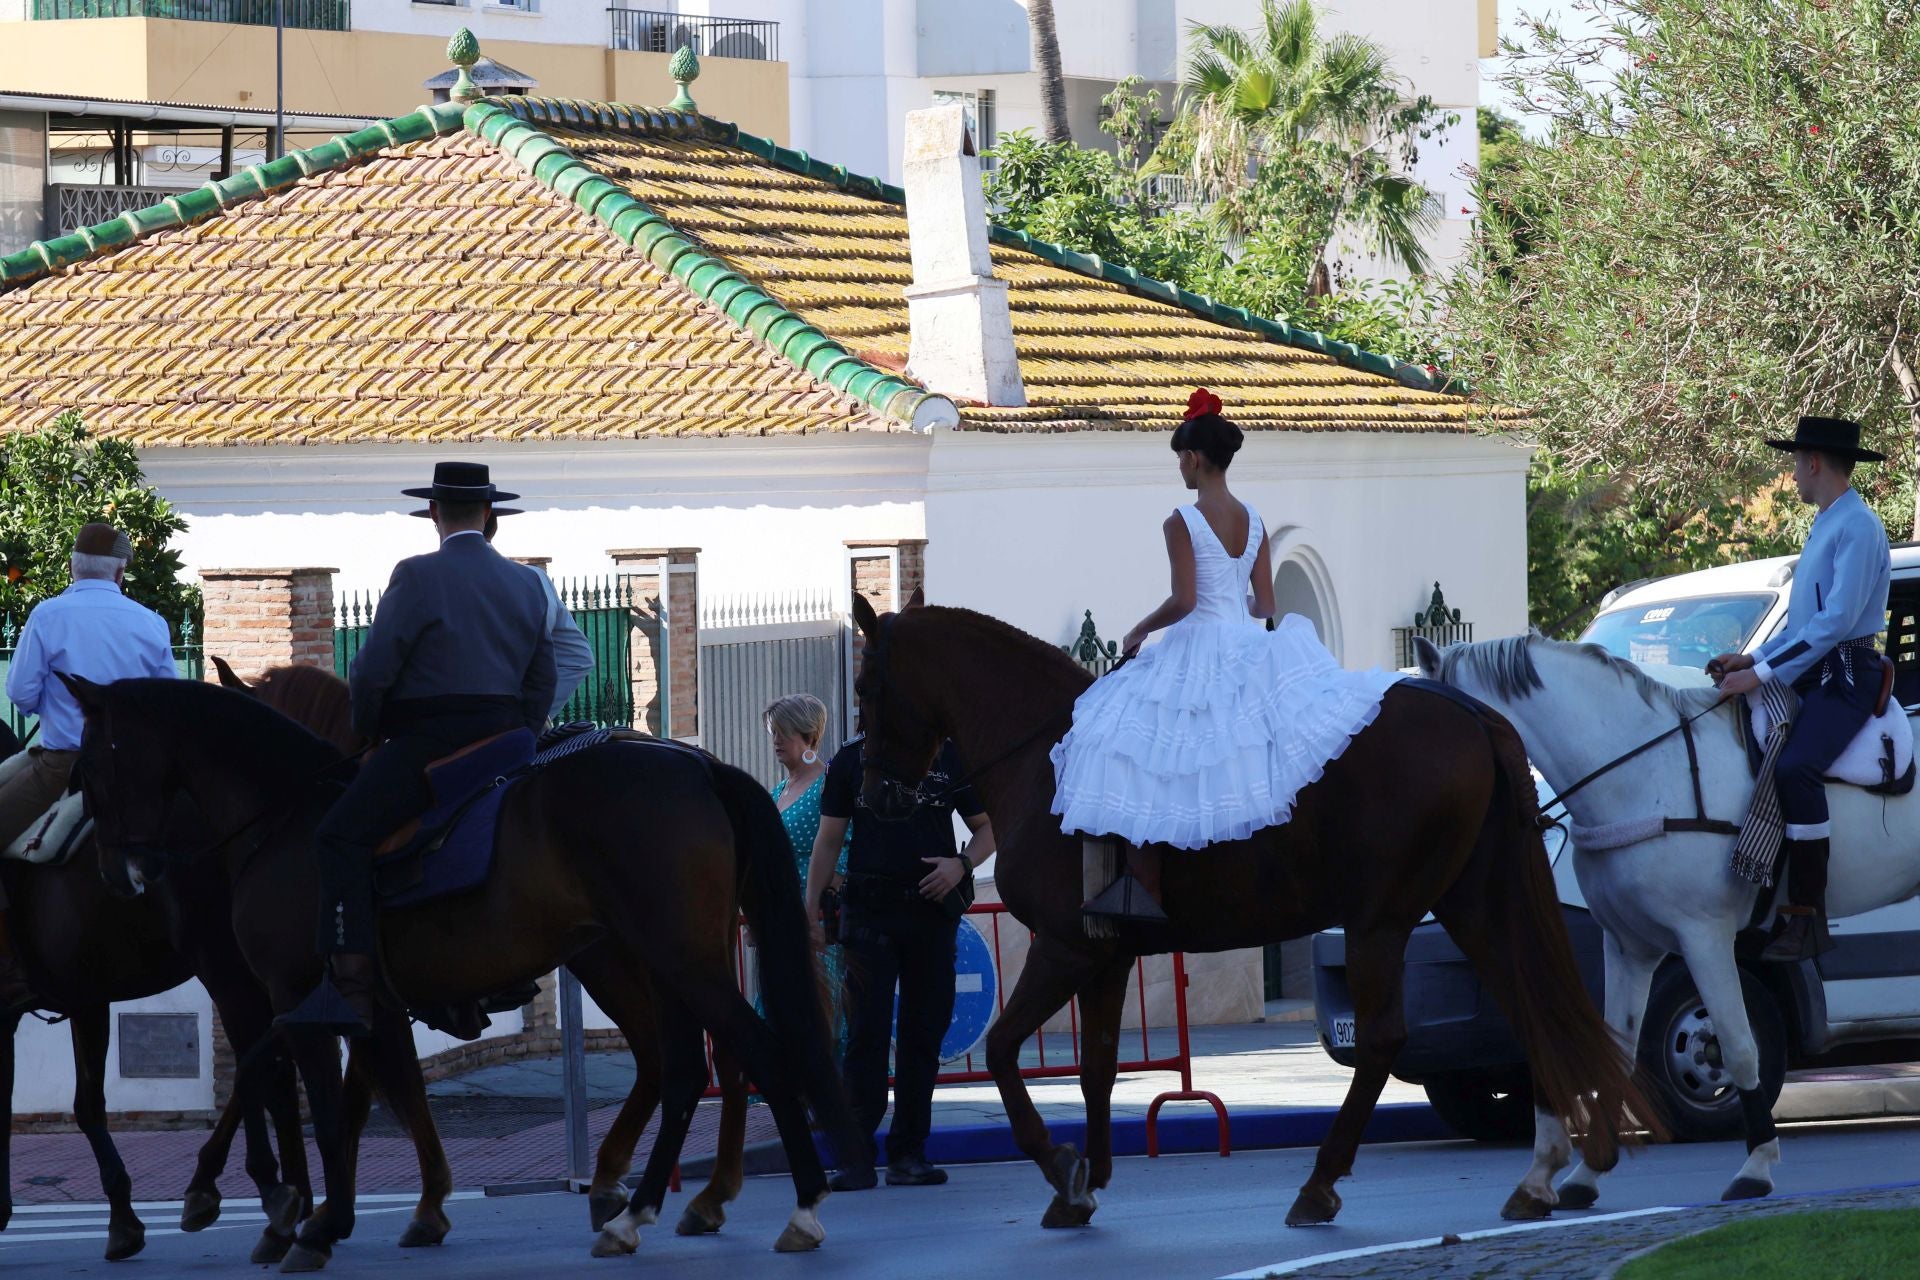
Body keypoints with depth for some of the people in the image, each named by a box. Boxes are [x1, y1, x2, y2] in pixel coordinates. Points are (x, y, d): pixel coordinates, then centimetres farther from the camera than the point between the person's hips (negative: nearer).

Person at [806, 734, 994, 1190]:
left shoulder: (949, 758, 8)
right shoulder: (851, 760, 7)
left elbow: (986, 827, 15)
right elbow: (829, 840, 8)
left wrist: (961, 864, -6)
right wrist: (811, 909, 2)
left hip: (932, 911, 2)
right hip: (869, 913, -2)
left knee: (923, 1033, 4)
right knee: (866, 1032, -8)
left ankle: (908, 1153, 11)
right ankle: (856, 1158, -9)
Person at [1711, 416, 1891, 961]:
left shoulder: (1857, 528, -14)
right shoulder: (1826, 525, 19)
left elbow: (1836, 620, -23)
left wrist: (1763, 674, -24)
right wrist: (1753, 659, 11)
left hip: (1846, 675, -11)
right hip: (1810, 671, 11)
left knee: (1794, 769, -30)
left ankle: (1807, 916, -28)